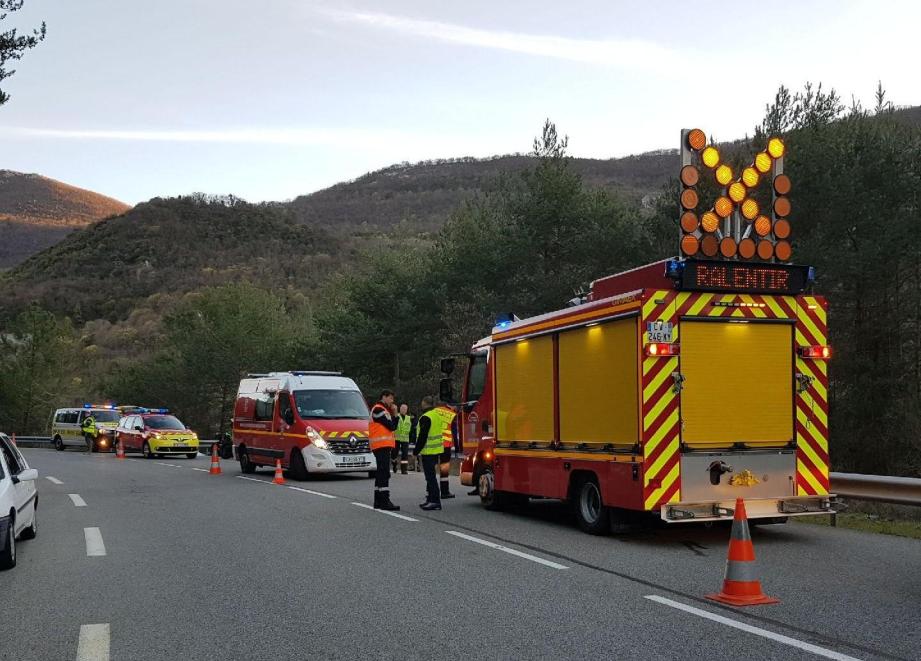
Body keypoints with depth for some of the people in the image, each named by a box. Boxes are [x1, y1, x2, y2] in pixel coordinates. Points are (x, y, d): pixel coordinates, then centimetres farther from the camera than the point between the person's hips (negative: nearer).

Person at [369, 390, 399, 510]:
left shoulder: (383, 410, 23)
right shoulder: (378, 409, -9)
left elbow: (393, 426, 18)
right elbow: (391, 426, -14)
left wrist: (394, 414, 5)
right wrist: (394, 414, 3)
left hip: (384, 446, 11)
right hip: (382, 445, -11)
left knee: (381, 473, 13)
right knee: (384, 474, -14)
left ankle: (378, 501, 18)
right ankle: (385, 502, -18)